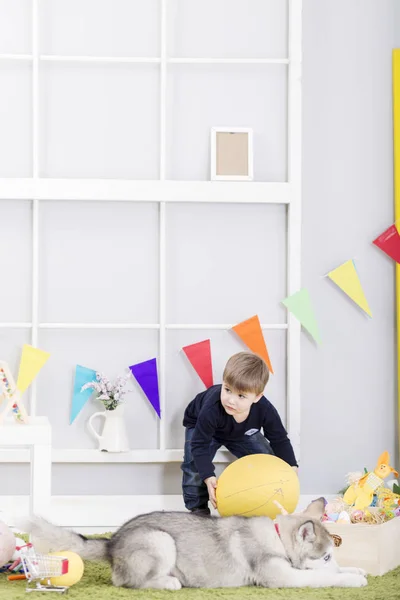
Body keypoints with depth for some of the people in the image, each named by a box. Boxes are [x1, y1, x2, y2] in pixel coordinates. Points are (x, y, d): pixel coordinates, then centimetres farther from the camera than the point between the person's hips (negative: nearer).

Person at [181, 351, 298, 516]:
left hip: (242, 432, 4)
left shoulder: (265, 410, -36)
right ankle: (197, 507, -6)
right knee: (196, 463, -24)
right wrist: (208, 477, -48)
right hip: (200, 426, -3)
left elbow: (280, 440, -19)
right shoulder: (211, 410, -47)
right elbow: (200, 445, -39)